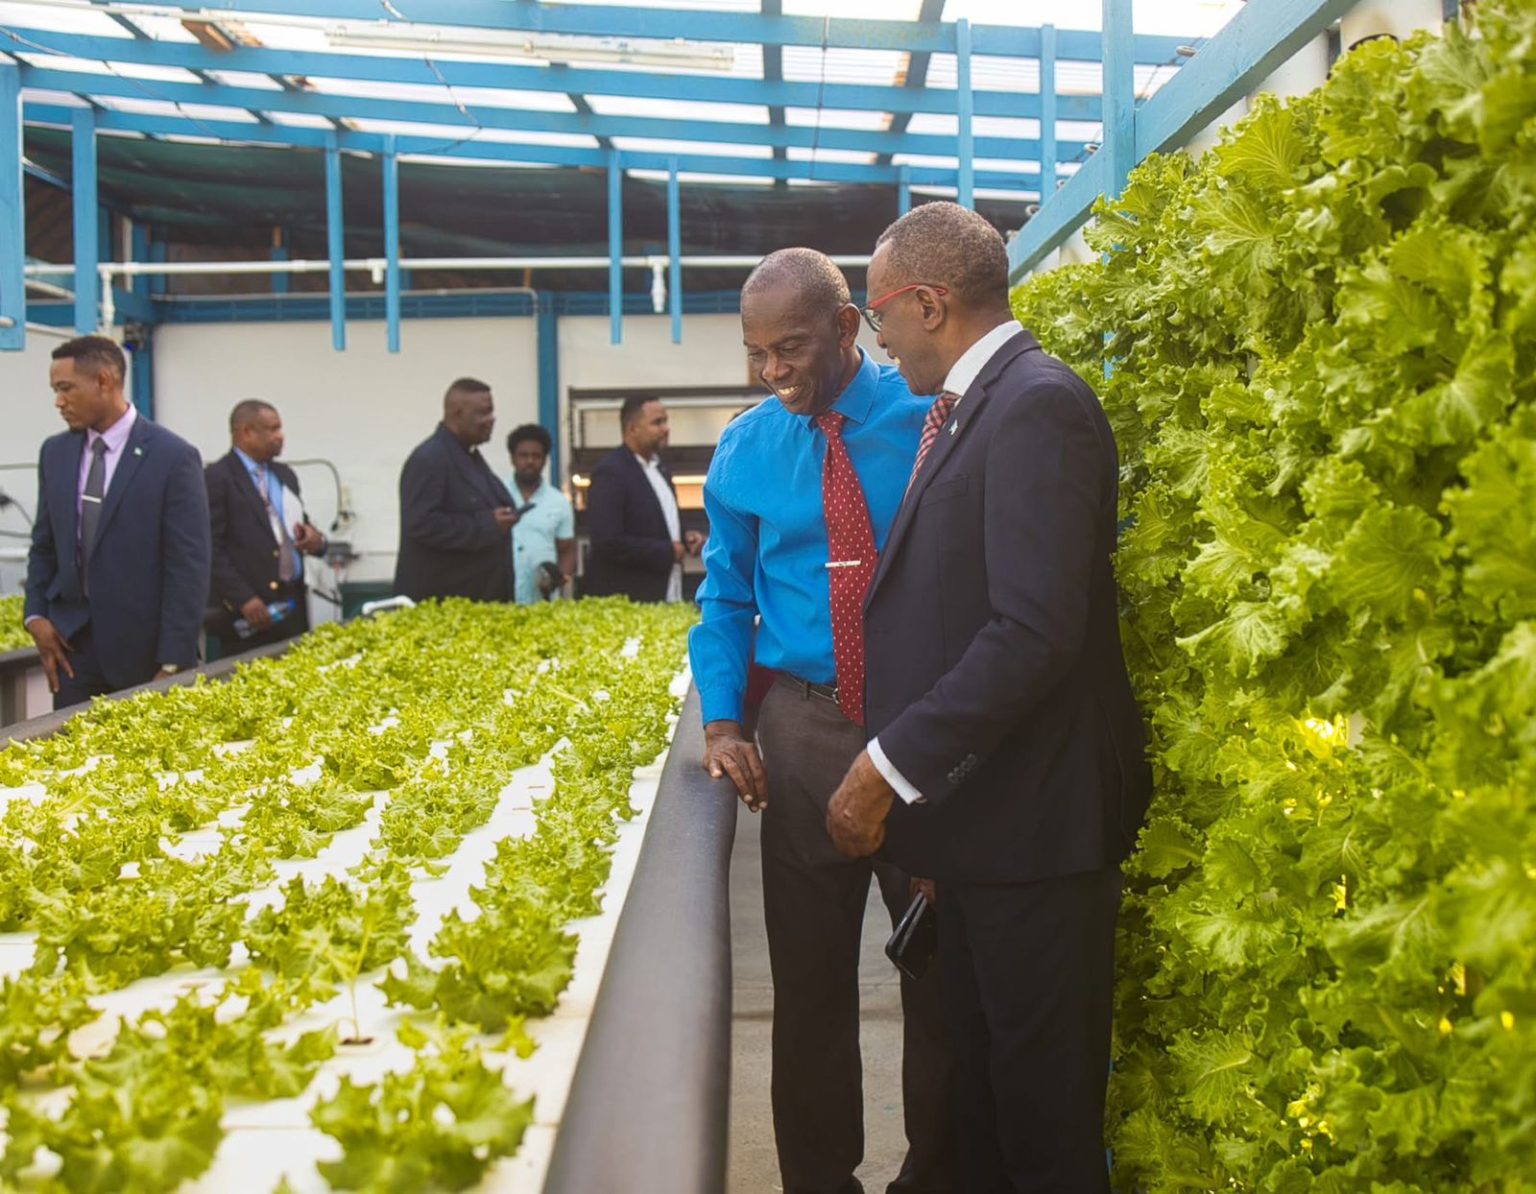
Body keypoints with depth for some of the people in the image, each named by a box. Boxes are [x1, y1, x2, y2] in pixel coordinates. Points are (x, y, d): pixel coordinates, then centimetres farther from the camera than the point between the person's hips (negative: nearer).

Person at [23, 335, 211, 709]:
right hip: (71, 643, 4)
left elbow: (188, 566, -11)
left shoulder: (173, 457, -9)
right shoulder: (55, 452, 8)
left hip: (144, 649, -4)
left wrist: (173, 663, -14)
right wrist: (36, 614, 1)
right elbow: (44, 545, 17)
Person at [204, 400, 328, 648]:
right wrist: (244, 600, -18)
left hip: (294, 607, 7)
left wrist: (315, 540, 2)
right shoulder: (216, 478, -6)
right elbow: (211, 550, -11)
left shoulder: (284, 474, 17)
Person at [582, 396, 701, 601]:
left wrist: (684, 539, 5)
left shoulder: (659, 469, 14)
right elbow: (608, 543, -21)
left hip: (666, 597, 8)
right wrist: (667, 551, -15)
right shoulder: (610, 472, -13)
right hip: (624, 601, -8)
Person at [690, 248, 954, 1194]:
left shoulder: (931, 418, -6)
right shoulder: (746, 450, 3)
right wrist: (722, 718, -1)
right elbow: (727, 595, 12)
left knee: (943, 972, 9)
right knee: (810, 977, 10)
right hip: (805, 733, 2)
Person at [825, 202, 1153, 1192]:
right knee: (984, 1068, 21)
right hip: (980, 812, 9)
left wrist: (890, 768, -22)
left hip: (1033, 823, -9)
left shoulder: (1038, 405, -19)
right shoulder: (968, 406, 11)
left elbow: (1037, 630, -26)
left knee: (1046, 1108, 5)